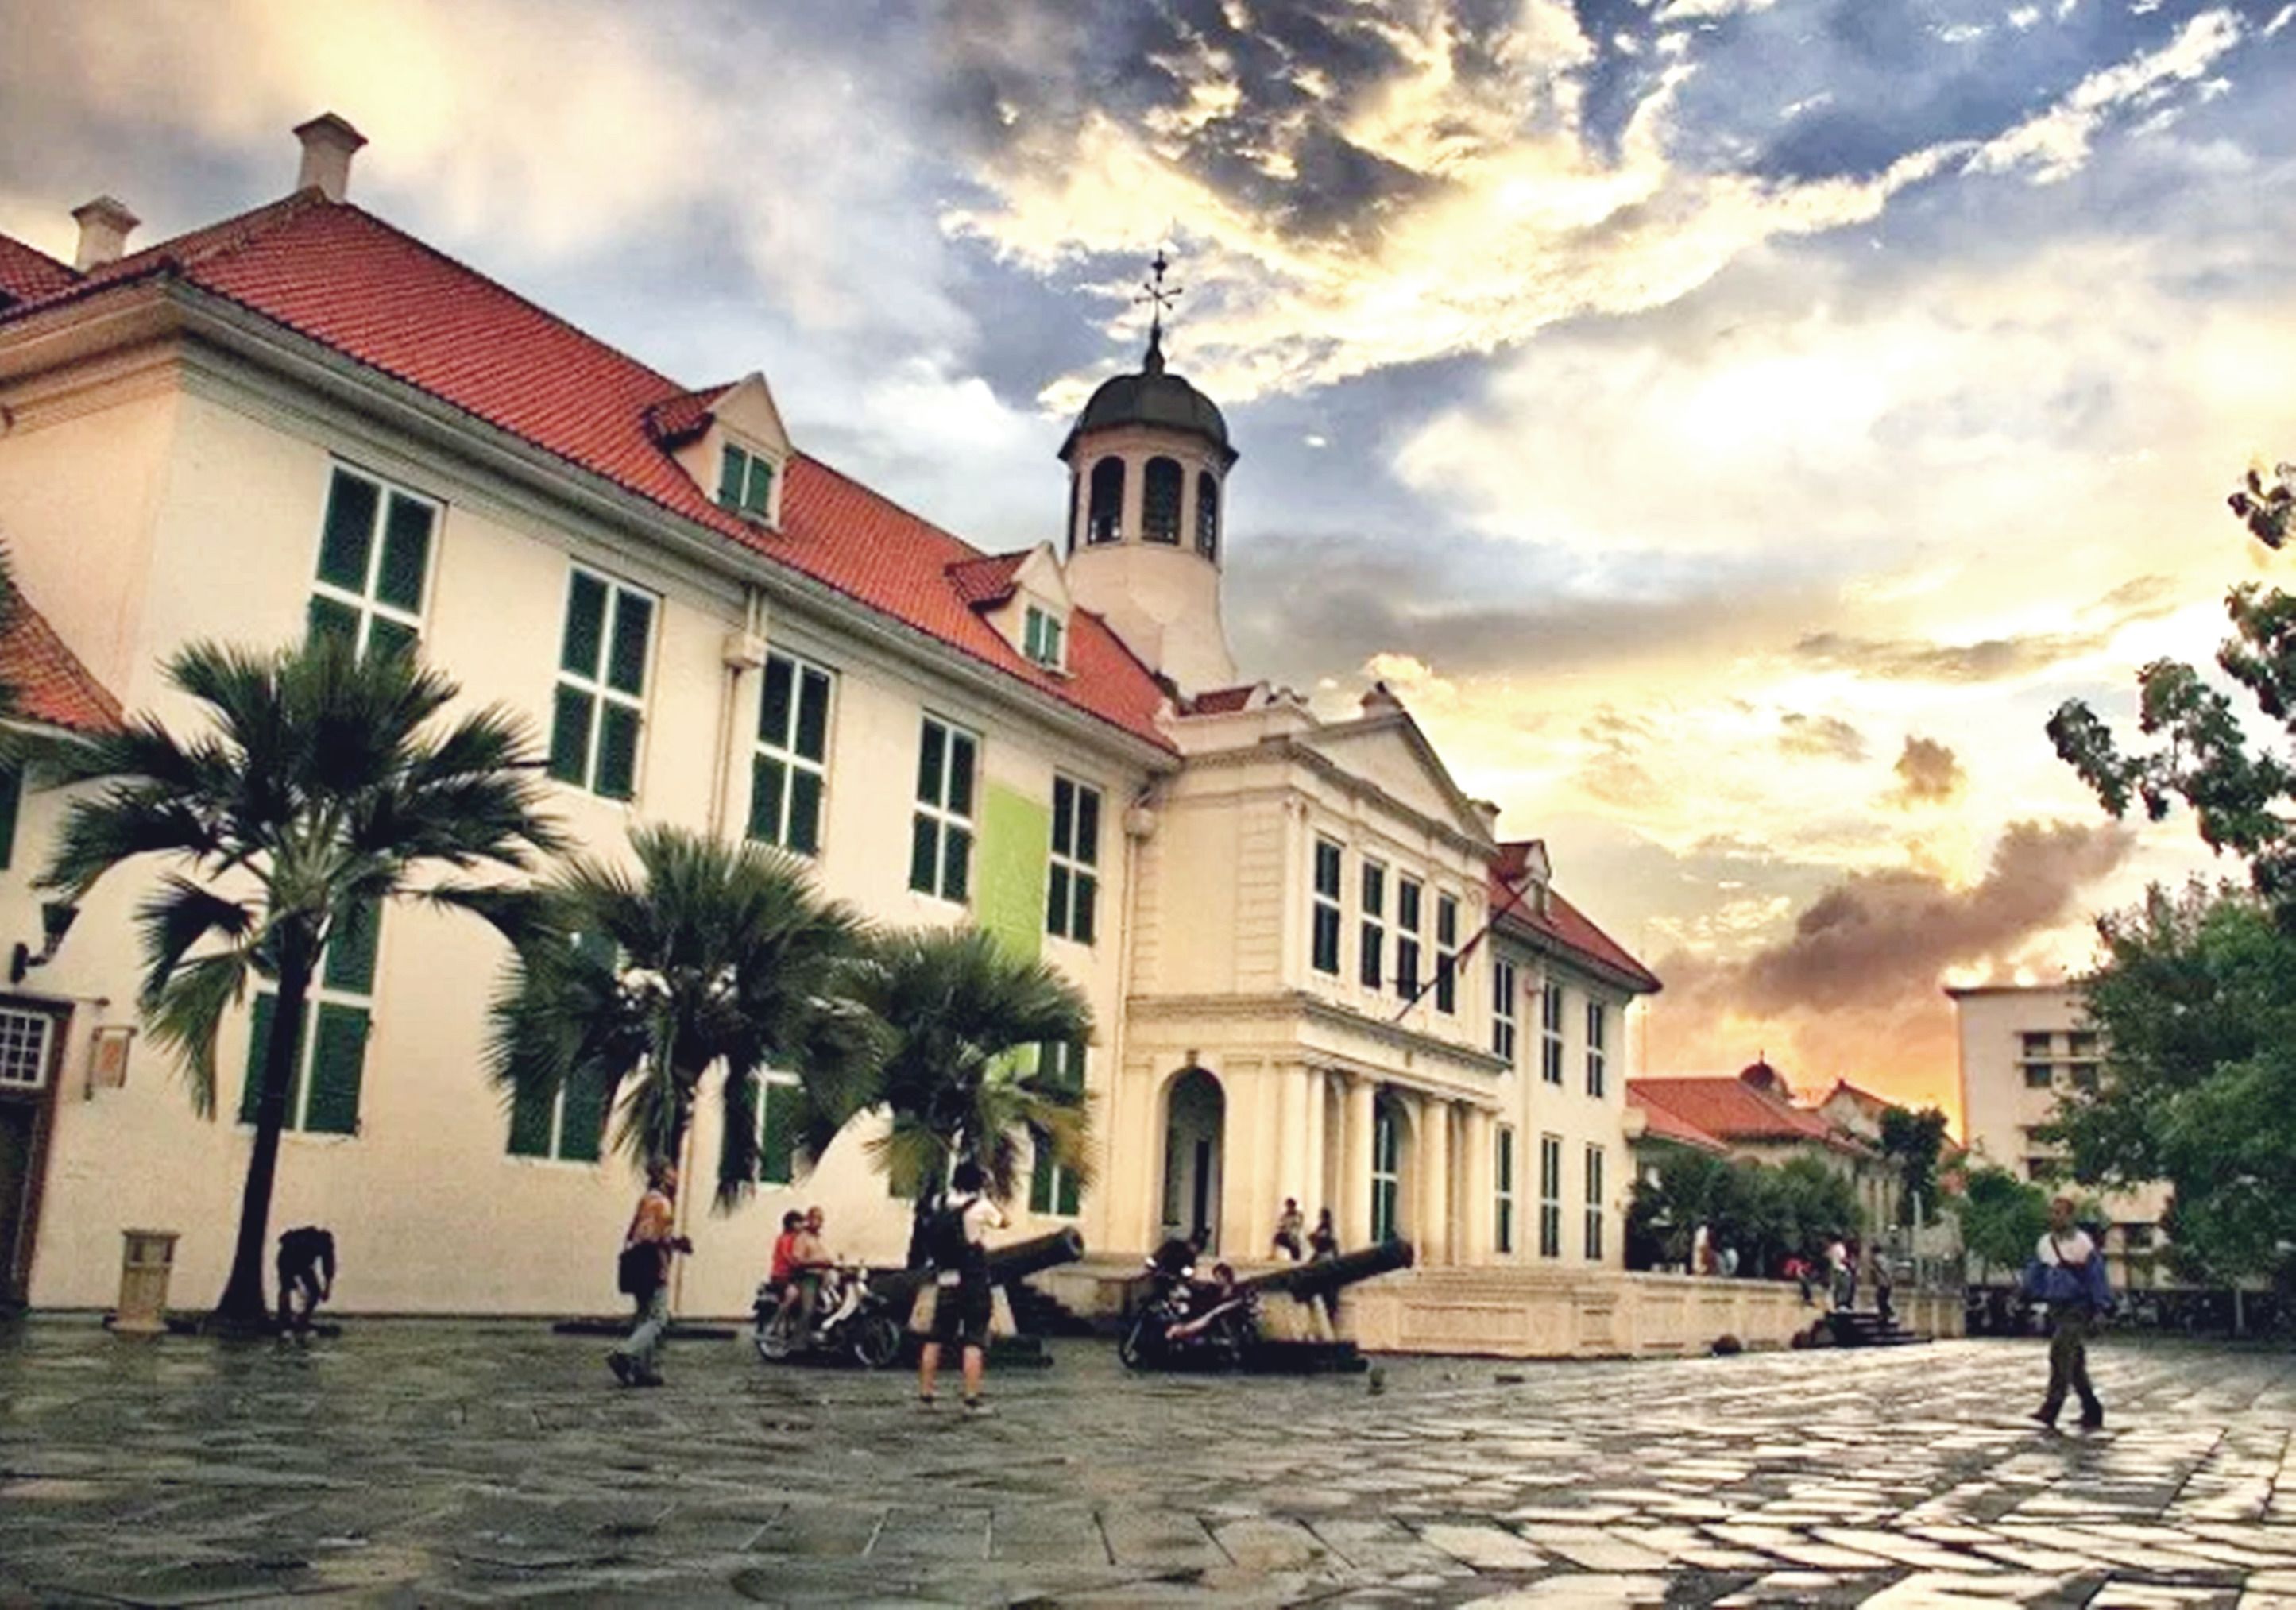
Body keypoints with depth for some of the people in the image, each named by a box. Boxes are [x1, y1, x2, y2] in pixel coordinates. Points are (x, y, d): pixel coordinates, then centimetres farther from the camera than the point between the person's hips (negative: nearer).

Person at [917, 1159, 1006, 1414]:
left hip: (946, 1281, 5)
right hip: (974, 1283, -5)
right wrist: (988, 1199, 15)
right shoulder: (980, 1206, -10)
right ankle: (972, 1400, -7)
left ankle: (925, 1395, 14)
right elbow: (1003, 1222, 7)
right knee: (974, 1343, -2)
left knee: (936, 1340, 11)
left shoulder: (941, 1204, 3)